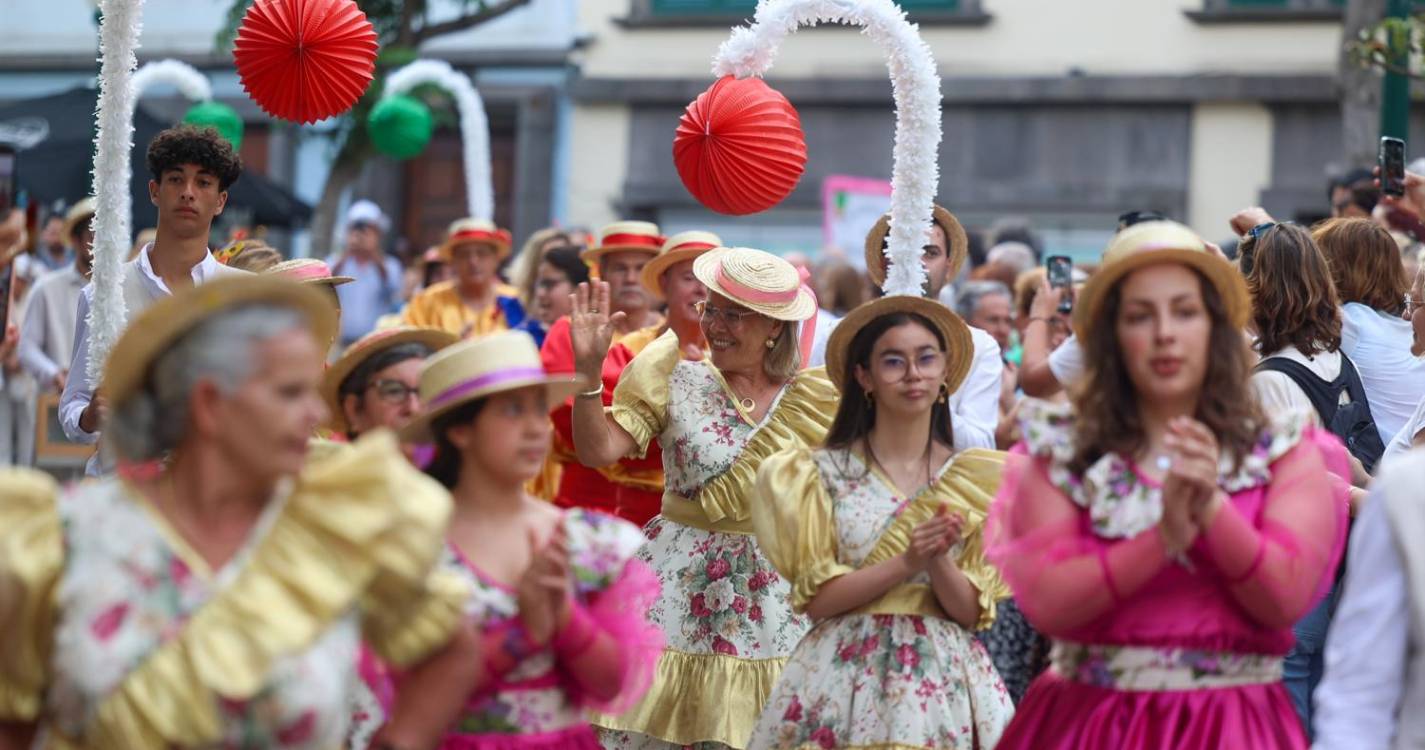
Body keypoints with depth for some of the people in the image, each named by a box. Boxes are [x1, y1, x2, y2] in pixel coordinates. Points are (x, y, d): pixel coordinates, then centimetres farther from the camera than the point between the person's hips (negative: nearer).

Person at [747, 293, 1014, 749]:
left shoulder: (974, 481, 5)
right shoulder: (825, 473, 0)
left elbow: (972, 612, 1)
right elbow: (816, 597, -6)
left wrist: (939, 561, -17)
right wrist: (907, 562, -16)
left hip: (944, 679, 1)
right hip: (845, 678, -1)